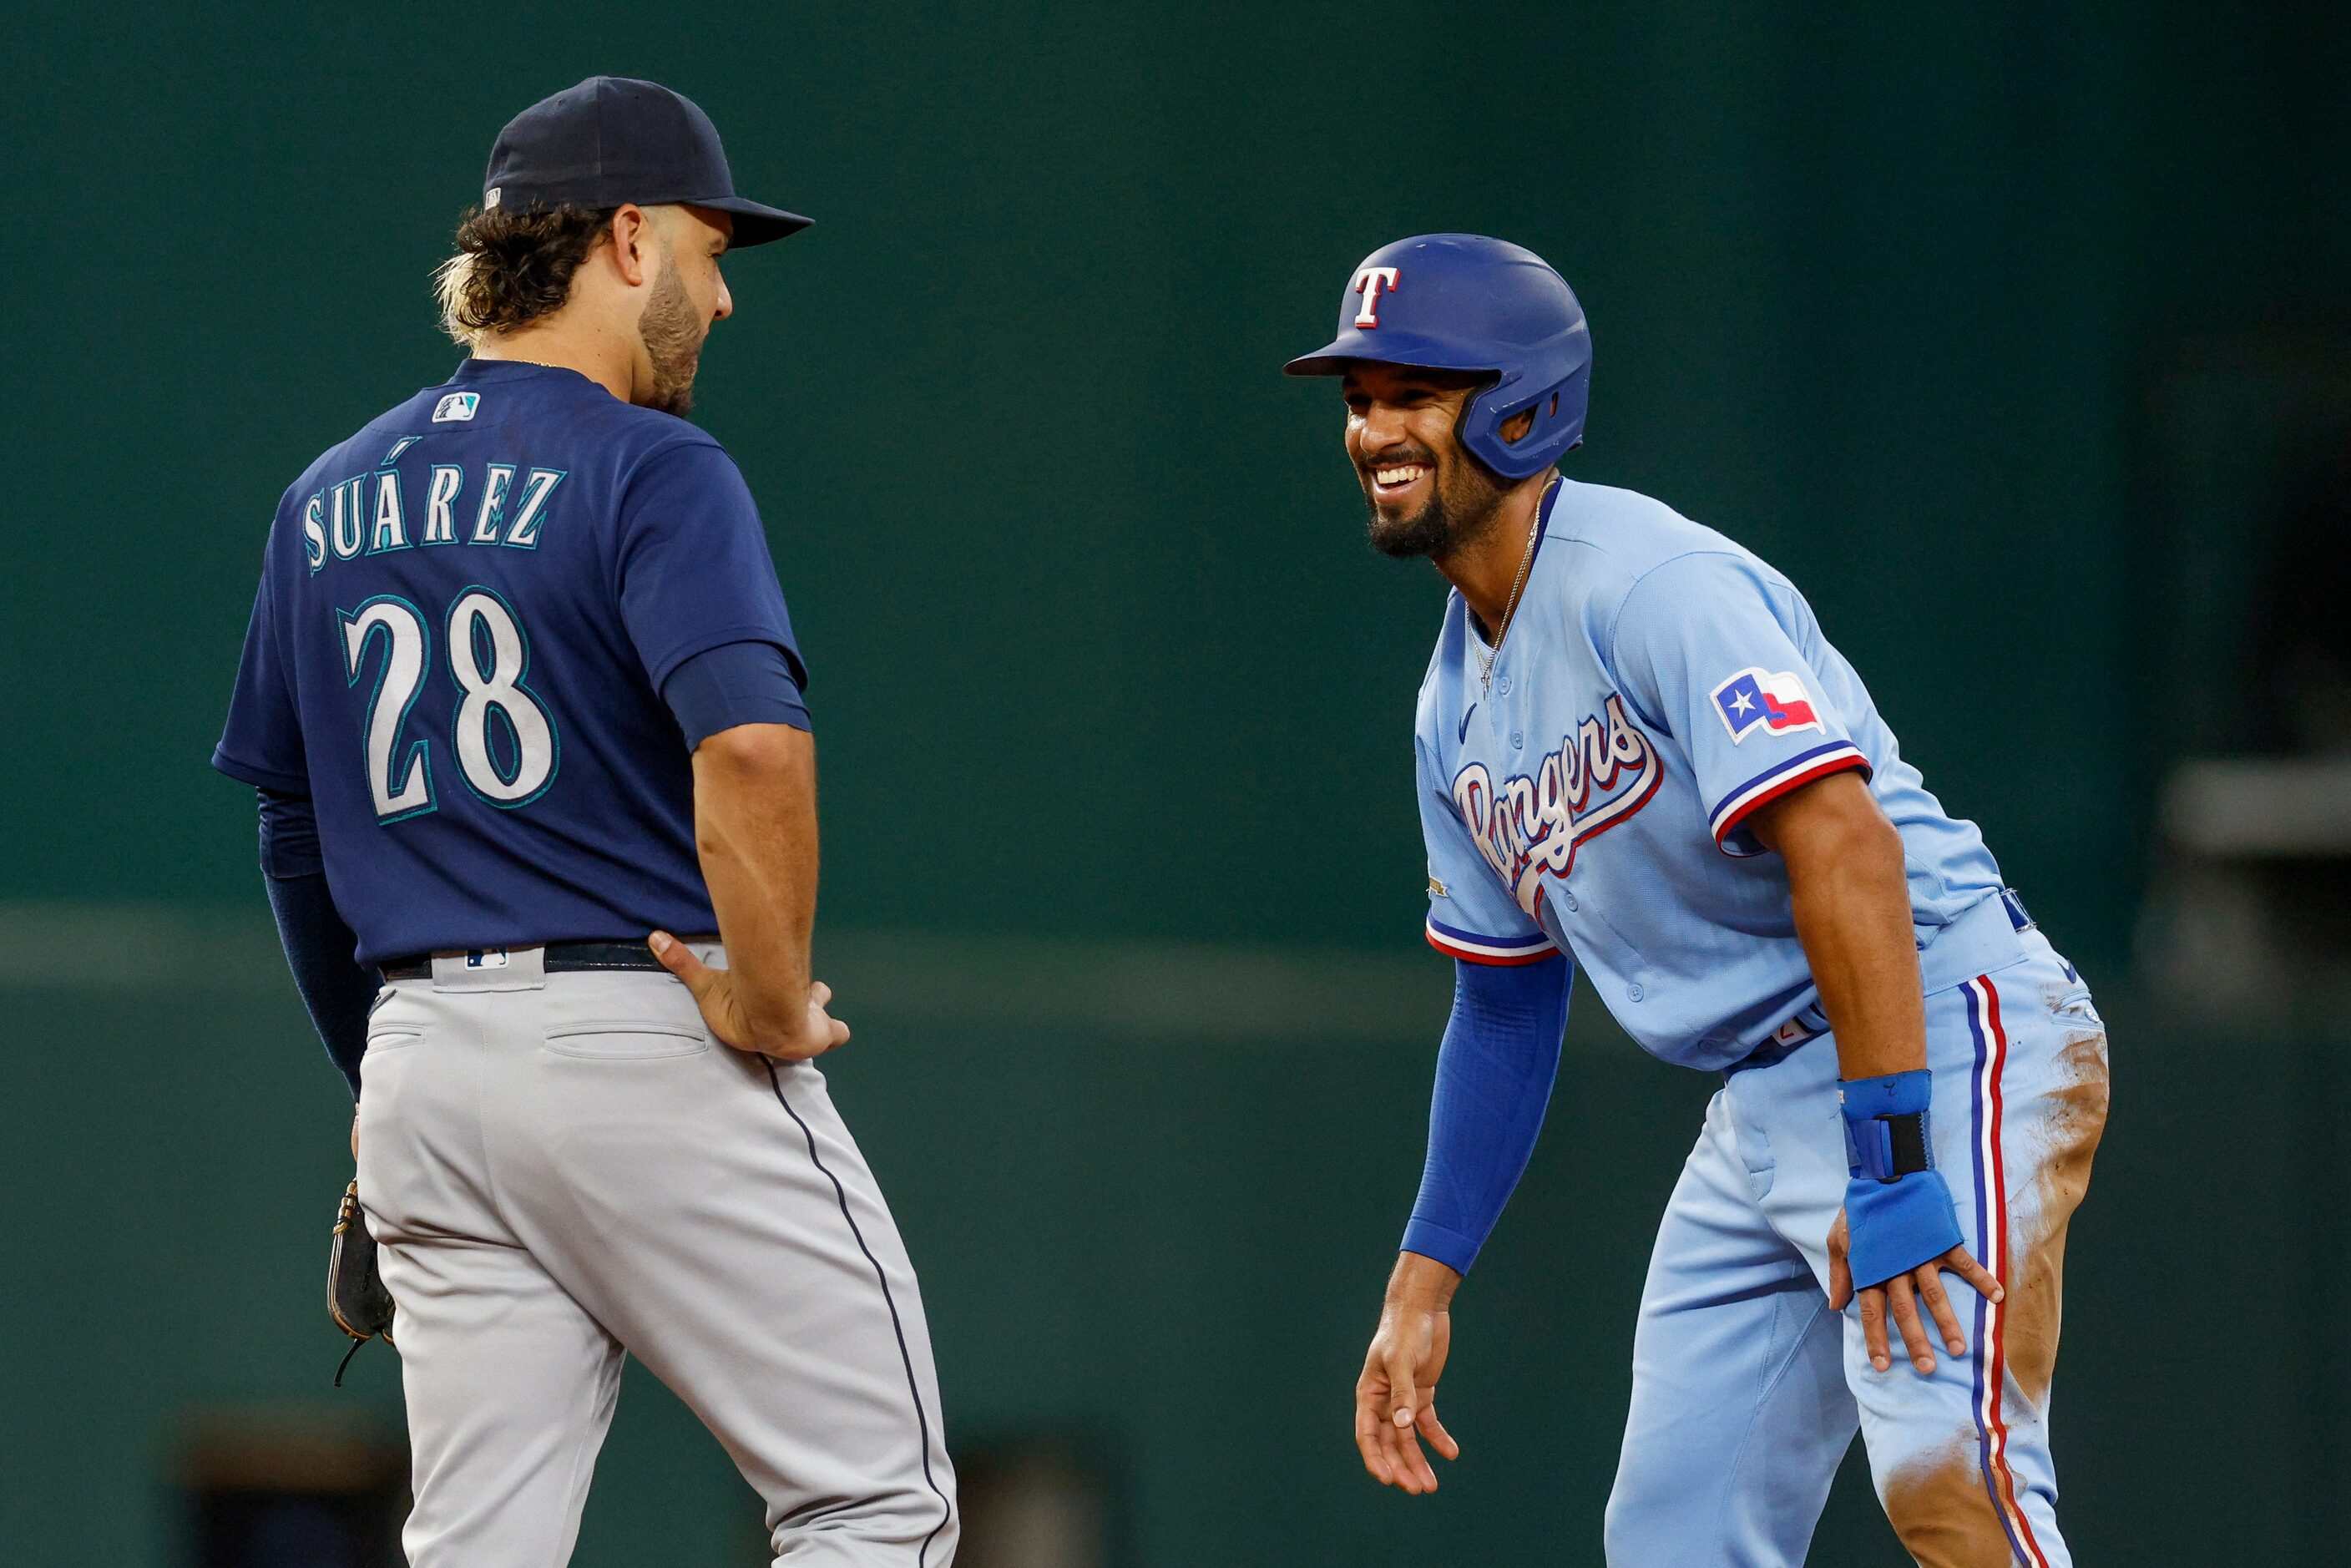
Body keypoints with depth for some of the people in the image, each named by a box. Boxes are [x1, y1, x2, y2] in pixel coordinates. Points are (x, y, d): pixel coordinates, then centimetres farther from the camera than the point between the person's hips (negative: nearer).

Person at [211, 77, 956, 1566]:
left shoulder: (329, 501, 14)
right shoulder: (653, 472, -8)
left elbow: (294, 834, 19)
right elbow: (754, 746, -26)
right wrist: (771, 1004, -15)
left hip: (425, 1054, 7)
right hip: (653, 1044, -7)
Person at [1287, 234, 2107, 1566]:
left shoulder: (1651, 584, -15)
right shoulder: (1459, 706, 14)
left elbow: (1844, 848, -25)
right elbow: (1505, 1003, 24)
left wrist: (1892, 1169, -30)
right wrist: (1425, 1282, 19)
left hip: (1946, 1024, -10)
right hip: (1763, 1098, 10)